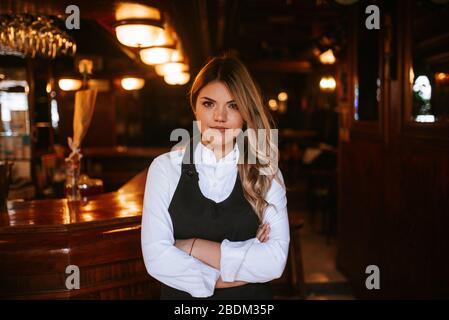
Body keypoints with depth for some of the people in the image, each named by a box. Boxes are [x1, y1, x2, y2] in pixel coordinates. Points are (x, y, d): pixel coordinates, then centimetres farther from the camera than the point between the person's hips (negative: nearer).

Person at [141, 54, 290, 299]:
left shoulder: (266, 172, -7)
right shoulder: (165, 168, -8)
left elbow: (275, 261, -17)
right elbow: (156, 257, -16)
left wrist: (193, 246, -19)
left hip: (252, 297, 1)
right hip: (181, 296, 0)